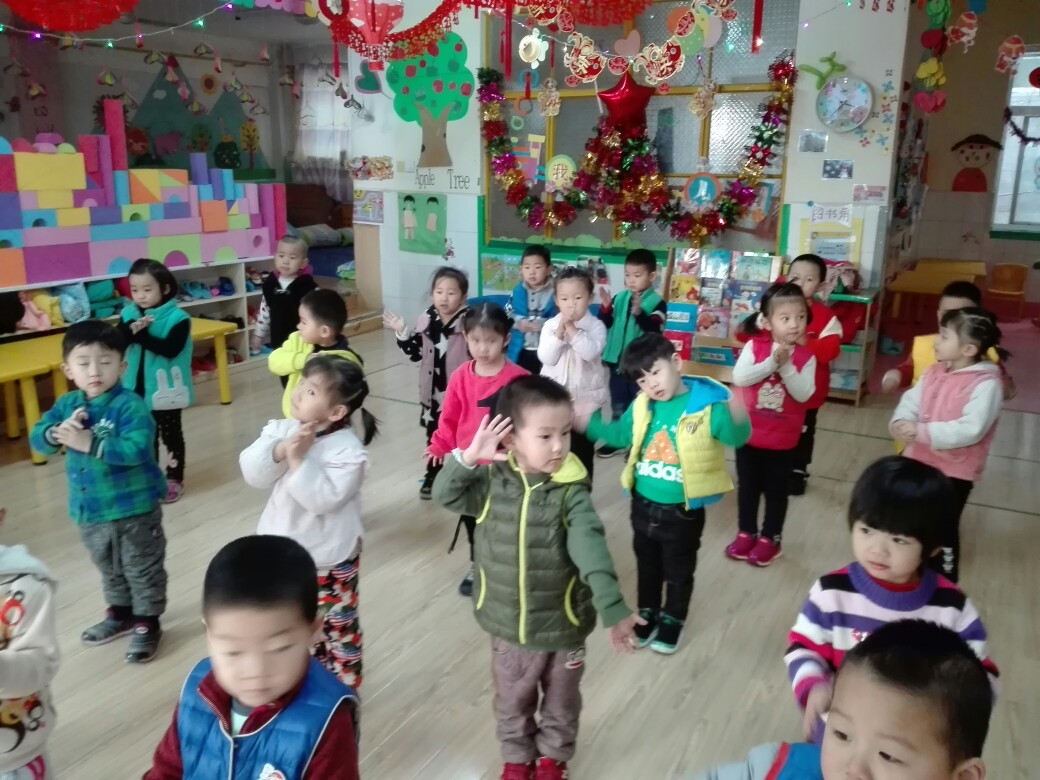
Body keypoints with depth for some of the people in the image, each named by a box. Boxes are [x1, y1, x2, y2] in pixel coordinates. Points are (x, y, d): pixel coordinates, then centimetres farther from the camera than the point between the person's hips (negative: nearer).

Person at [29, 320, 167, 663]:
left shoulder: (130, 405, -21)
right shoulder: (66, 404, 0)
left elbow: (135, 449, -31)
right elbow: (37, 439, -2)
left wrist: (90, 444, -36)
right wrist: (57, 433, -24)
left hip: (134, 508, -7)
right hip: (89, 510, 7)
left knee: (142, 569, 11)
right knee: (109, 569, 26)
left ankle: (147, 622, 26)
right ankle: (121, 613, 45)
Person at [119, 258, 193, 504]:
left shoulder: (177, 318, -15)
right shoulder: (129, 314, 0)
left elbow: (170, 349, -25)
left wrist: (140, 335, -27)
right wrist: (131, 329, -26)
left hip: (165, 389, -5)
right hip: (137, 388, 5)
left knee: (170, 434, 9)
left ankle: (174, 479, 22)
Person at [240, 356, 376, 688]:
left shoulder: (347, 450, -22)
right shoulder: (280, 430, -4)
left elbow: (324, 499, -29)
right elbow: (252, 473, -12)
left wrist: (300, 460, -32)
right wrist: (280, 450, -27)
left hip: (329, 557, -5)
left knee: (337, 624, 12)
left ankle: (343, 685, 32)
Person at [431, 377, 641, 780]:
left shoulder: (572, 493, -21)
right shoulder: (492, 480, -13)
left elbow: (593, 553, -28)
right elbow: (445, 494, -13)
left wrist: (613, 609, -37)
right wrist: (468, 457, -29)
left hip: (561, 626, -1)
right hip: (507, 624, 2)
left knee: (561, 701, 24)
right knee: (512, 701, 25)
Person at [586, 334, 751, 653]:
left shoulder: (707, 405, -19)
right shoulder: (642, 406, -4)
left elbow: (736, 437, -23)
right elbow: (621, 435, 10)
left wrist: (738, 419, -44)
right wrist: (590, 423, 0)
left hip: (682, 512, -4)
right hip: (643, 505, 4)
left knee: (679, 571, 18)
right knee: (646, 564, 24)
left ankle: (672, 620, 41)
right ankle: (647, 614, 46)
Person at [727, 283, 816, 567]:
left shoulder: (805, 357, -8)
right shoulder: (754, 346, -9)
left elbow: (803, 394, -17)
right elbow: (739, 378, -21)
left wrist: (786, 366, -27)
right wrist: (772, 363, -28)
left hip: (783, 439, 0)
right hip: (748, 434, 1)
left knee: (776, 491, 13)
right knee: (747, 487, 16)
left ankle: (770, 539, 29)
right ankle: (746, 533, 32)